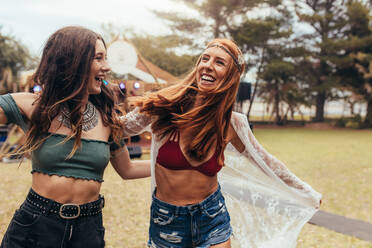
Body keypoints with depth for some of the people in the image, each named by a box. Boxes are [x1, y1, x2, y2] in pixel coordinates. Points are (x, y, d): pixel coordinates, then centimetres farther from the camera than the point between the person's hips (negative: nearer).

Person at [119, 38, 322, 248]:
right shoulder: (165, 104, -16)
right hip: (167, 220, -1)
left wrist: (308, 193, 15)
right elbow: (125, 127, 0)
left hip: (212, 216, 1)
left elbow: (266, 162, 6)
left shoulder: (232, 124, -9)